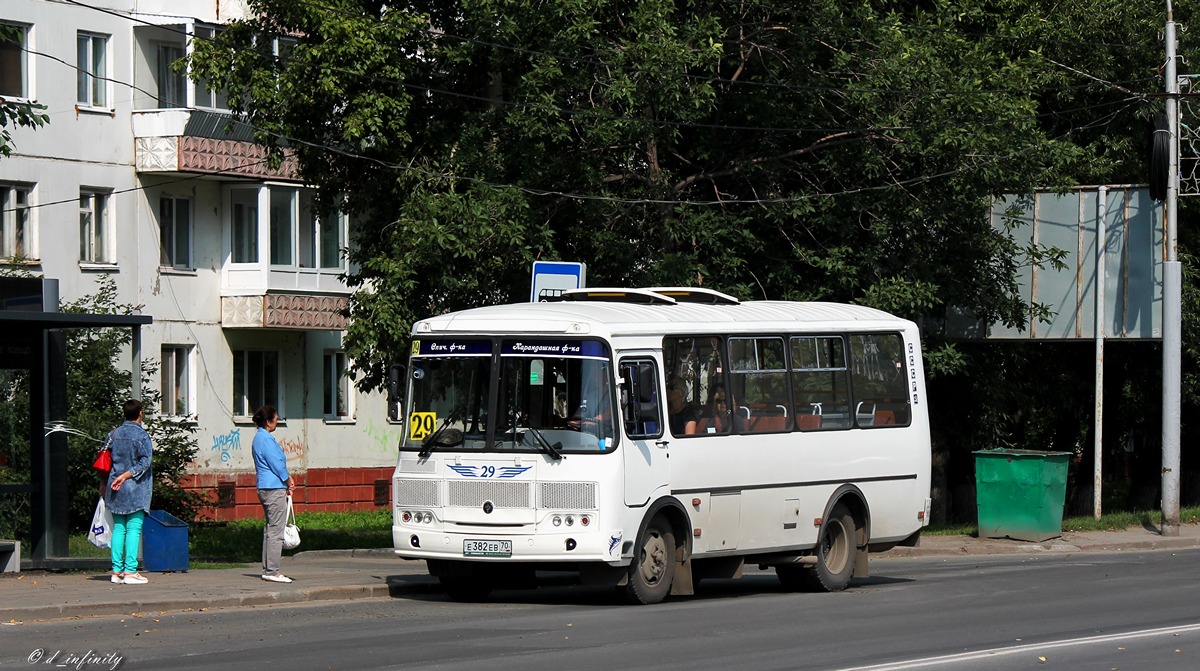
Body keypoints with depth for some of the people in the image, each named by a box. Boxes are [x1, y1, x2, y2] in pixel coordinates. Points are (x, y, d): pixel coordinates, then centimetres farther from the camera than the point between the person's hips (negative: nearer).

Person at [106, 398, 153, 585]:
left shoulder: (114, 434, 7)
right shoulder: (142, 435, -8)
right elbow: (144, 463, -15)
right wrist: (126, 476, -11)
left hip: (116, 487, 5)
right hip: (136, 487, -5)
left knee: (118, 528, 9)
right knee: (134, 528, -5)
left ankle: (116, 570, 7)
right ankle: (130, 571, -10)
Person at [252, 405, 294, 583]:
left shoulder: (259, 437, 17)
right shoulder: (266, 439, -15)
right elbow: (276, 464, -15)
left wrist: (286, 481, 13)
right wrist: (288, 480, 0)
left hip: (265, 488, 11)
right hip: (274, 488, -11)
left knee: (270, 529, 13)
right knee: (276, 530, -8)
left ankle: (267, 569, 15)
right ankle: (272, 571, -8)